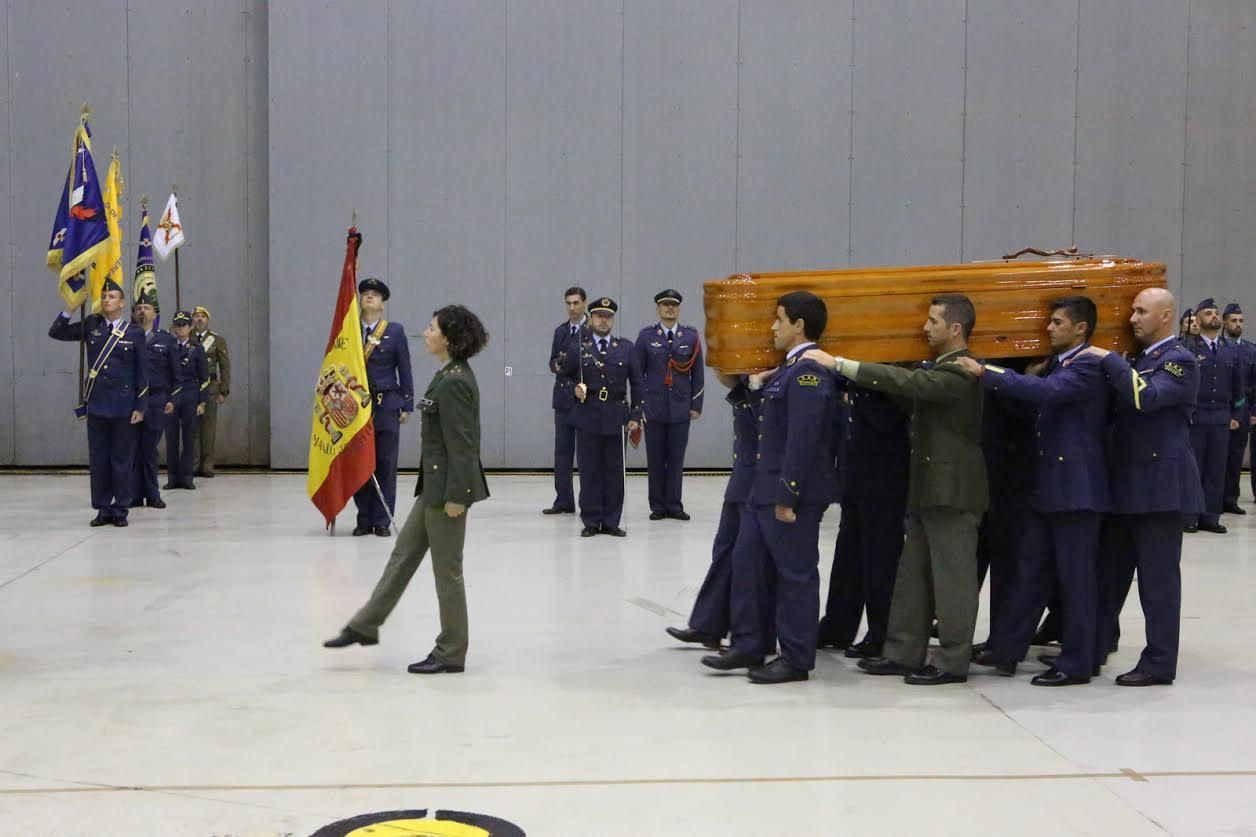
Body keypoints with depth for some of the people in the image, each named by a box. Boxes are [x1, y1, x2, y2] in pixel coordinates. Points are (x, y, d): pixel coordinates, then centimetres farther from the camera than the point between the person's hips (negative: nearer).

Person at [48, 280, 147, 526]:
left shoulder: (134, 332, 0)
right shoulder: (91, 326, 7)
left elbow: (141, 372, 1)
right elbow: (55, 332, 11)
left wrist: (140, 407, -3)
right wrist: (72, 307, 1)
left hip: (123, 405, -2)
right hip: (96, 404, 2)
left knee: (123, 459, 2)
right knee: (98, 459, 5)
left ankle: (121, 509, 9)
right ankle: (103, 509, 13)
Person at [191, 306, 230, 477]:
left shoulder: (218, 340, 8)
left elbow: (225, 367, 5)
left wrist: (223, 391, -1)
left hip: (210, 388, 0)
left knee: (209, 426, 0)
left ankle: (207, 466, 4)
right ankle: (193, 465, 4)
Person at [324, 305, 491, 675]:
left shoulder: (454, 383, -20)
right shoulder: (450, 374, 11)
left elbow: (461, 443, -22)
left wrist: (456, 495, -22)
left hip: (448, 485, -10)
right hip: (435, 482, 10)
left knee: (446, 569, 1)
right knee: (404, 553, 16)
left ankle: (451, 654, 12)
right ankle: (365, 626, 27)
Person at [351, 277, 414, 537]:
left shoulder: (395, 331, 4)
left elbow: (404, 370, 4)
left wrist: (406, 405, 1)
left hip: (386, 405, -1)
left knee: (386, 464, 0)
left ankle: (382, 520, 5)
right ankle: (364, 520, 11)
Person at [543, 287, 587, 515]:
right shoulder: (560, 331, 15)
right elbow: (553, 361, 16)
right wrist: (557, 365, -6)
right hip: (563, 396, 5)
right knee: (562, 451, 6)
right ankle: (563, 501, 11)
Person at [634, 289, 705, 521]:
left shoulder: (691, 336, 6)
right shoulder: (646, 336, 4)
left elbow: (698, 373, 7)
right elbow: (637, 373, 4)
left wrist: (696, 405, 2)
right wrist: (639, 405, -2)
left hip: (681, 408, 1)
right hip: (653, 408, -1)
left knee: (677, 459, 3)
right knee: (655, 459, 3)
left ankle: (674, 504, 10)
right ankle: (657, 505, 11)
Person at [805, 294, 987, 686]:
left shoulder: (961, 372, -17)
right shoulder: (937, 369, 16)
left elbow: (905, 381, -27)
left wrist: (839, 364, -28)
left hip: (952, 490, -10)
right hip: (927, 488, 10)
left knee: (953, 576, -1)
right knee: (913, 575, 13)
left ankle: (953, 661, 6)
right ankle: (903, 653, 20)